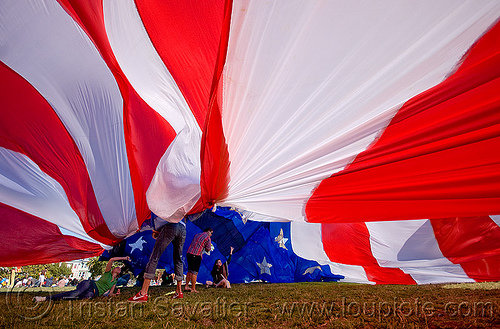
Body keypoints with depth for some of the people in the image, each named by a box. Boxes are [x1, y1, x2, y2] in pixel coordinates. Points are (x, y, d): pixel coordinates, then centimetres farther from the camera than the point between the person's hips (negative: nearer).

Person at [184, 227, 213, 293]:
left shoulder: (197, 235, 20)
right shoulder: (208, 238, -1)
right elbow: (208, 249, -1)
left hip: (189, 253, 7)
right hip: (196, 256, -7)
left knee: (189, 271, 16)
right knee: (194, 272, -1)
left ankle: (186, 286, 19)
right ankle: (193, 289, 4)